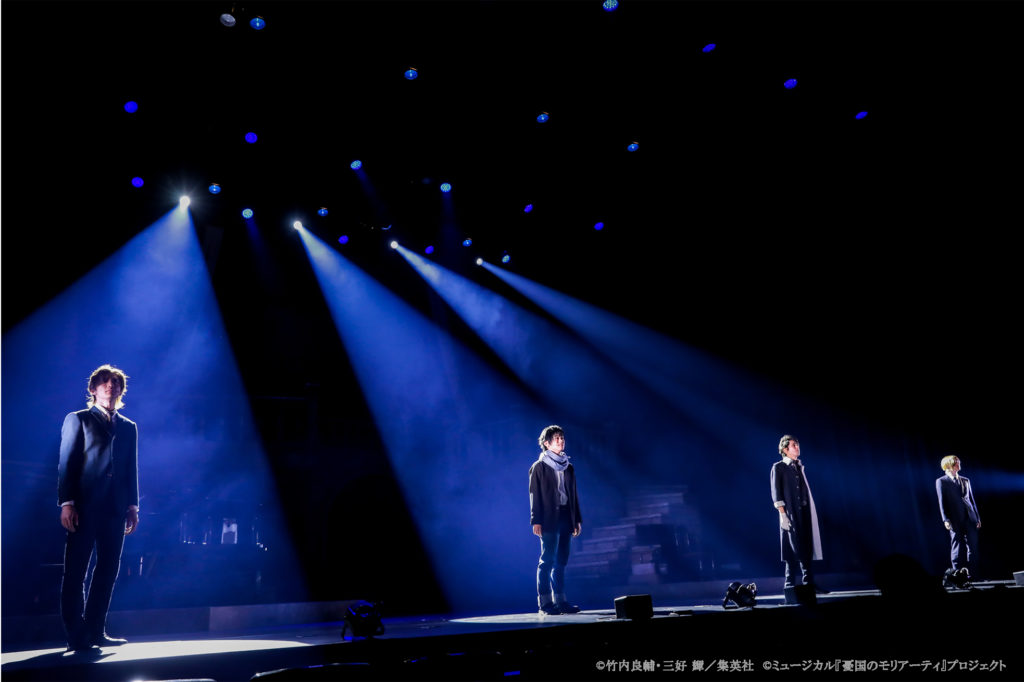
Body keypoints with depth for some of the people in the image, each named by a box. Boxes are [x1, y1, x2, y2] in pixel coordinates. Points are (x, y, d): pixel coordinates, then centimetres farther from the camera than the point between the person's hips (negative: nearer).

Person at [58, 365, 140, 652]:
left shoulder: (129, 427, 17)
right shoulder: (77, 420, 6)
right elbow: (66, 463, -1)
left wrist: (132, 506, 7)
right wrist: (66, 502, -9)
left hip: (115, 508, 4)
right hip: (84, 507, -4)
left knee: (108, 569, 4)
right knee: (75, 571, -2)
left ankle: (95, 631, 12)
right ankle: (76, 634, 5)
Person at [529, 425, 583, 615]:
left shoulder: (568, 468, 16)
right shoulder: (539, 467, -1)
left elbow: (574, 494, 17)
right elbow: (535, 495, -5)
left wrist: (577, 519, 12)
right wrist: (536, 521, -12)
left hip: (565, 518, 6)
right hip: (549, 520, -6)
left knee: (561, 561, 8)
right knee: (547, 560, -5)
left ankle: (560, 601, 13)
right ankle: (545, 603, 0)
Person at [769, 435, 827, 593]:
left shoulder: (799, 467, 19)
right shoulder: (778, 467, 0)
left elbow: (805, 491, 19)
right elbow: (776, 493, -6)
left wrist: (811, 513, 12)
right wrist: (783, 514, -14)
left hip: (805, 513, 6)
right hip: (791, 514, -6)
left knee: (806, 550, 6)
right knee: (793, 550, -4)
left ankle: (809, 583, 11)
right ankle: (790, 585, 1)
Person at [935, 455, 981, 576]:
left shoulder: (965, 480, 19)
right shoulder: (941, 481, 3)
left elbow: (971, 499, 20)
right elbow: (942, 502, -2)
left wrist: (977, 517, 13)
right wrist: (946, 520, -10)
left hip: (970, 518, 5)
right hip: (955, 520, -4)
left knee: (972, 545, 1)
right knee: (957, 547, -1)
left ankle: (968, 573, 8)